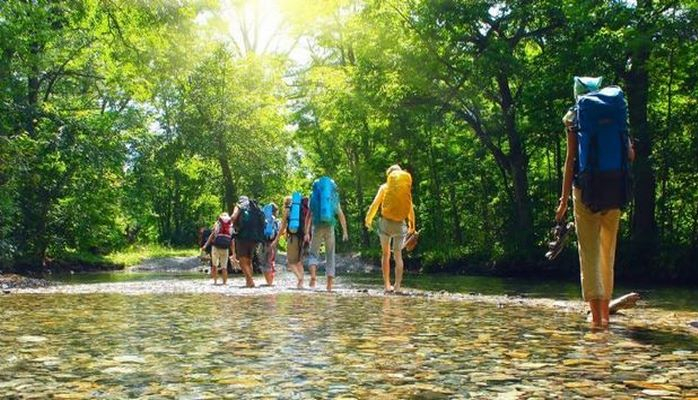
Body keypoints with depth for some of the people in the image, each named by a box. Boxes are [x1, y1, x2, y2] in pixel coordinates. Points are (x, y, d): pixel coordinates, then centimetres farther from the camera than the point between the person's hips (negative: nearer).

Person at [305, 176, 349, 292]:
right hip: (330, 228, 1)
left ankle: (313, 275, -17)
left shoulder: (314, 198, 6)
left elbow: (309, 216, 1)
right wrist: (345, 231, 12)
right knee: (330, 255, 8)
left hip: (317, 227, -1)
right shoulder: (334, 198, 9)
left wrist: (307, 232, 1)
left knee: (313, 253, 9)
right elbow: (341, 215, 8)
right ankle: (329, 283, 2)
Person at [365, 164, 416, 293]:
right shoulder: (406, 188, 7)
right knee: (398, 255, 7)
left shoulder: (384, 187, 4)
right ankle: (397, 286, 0)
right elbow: (411, 208, 9)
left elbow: (375, 203, -2)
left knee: (385, 254, 10)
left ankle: (387, 285, 5)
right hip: (400, 225, 1)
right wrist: (412, 224, 19)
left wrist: (368, 219, 7)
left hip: (386, 222, -1)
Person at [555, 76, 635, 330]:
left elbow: (571, 159, -5)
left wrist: (564, 198, -4)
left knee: (589, 251, -3)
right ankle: (604, 313, 21)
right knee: (608, 251, 14)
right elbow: (630, 156, 9)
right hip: (614, 191, 3)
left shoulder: (574, 116, 2)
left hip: (586, 188, -3)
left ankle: (597, 316, -10)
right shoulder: (616, 115, 10)